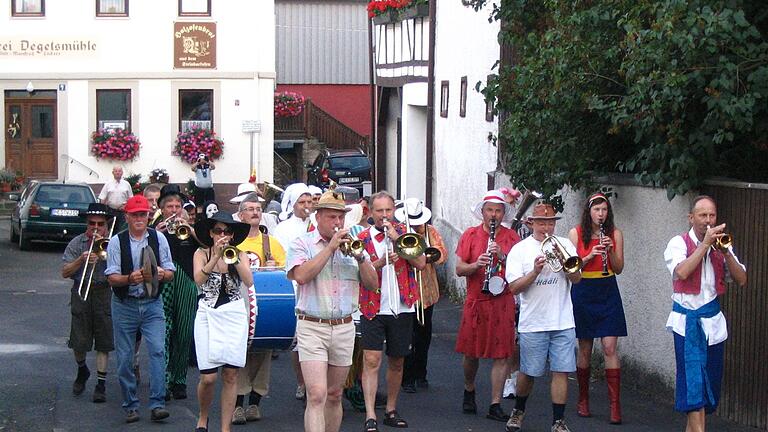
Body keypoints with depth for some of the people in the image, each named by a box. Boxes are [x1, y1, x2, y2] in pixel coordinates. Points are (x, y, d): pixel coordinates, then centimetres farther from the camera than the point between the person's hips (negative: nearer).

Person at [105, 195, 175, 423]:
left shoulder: (158, 238, 3)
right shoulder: (117, 241, -1)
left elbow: (170, 273, 7)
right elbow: (111, 277, -5)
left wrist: (162, 274, -17)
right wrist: (130, 278, -25)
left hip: (152, 304, 0)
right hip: (124, 304, 0)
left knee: (157, 351, -13)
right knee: (125, 357, 4)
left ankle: (157, 404, -13)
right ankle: (130, 405, 14)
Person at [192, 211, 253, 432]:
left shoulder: (240, 254, 6)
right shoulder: (202, 254, 2)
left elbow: (249, 281, -10)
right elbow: (199, 279, -15)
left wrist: (233, 257, -19)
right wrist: (216, 255, -23)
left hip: (235, 316, 2)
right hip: (208, 316, -1)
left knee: (230, 375, 0)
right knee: (208, 377, -6)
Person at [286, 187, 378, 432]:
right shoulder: (302, 244, 0)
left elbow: (372, 284, 7)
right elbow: (301, 276, -19)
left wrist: (360, 257, -10)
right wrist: (330, 247, -15)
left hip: (344, 329, 5)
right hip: (312, 328, -5)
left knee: (334, 396, 13)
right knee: (317, 396, -15)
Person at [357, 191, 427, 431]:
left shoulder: (404, 234, 7)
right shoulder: (363, 239, 2)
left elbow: (421, 263, -7)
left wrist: (396, 238, -12)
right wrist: (381, 262, -22)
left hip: (402, 309, 3)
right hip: (373, 309, -3)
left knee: (396, 362, 11)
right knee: (371, 360, -12)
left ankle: (391, 411, 24)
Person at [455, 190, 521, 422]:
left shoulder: (511, 237, 5)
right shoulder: (470, 235, 5)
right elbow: (459, 269, 1)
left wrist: (502, 256, -16)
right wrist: (476, 265, -18)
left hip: (503, 302, 0)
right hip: (475, 301, 0)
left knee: (501, 354, -3)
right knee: (471, 352, 8)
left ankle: (495, 405, 2)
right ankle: (469, 392, 34)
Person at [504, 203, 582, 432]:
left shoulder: (565, 245, 8)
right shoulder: (520, 249, 1)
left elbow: (577, 279, 1)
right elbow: (514, 287, -6)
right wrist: (535, 271, -19)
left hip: (563, 322, 1)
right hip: (533, 324, -1)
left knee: (561, 371, -2)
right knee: (528, 372, 6)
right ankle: (518, 411, 29)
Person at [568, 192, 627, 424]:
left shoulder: (615, 233, 2)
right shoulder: (576, 233, -1)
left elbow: (619, 269, 1)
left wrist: (610, 251, -16)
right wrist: (589, 255, -19)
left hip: (608, 294, 0)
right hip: (583, 294, 0)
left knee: (610, 348, -6)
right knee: (585, 349, 7)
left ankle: (615, 405, -7)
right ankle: (583, 400, 21)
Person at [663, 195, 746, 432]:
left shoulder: (721, 245, 11)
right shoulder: (679, 243, -3)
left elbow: (741, 280, 4)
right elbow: (682, 272, -22)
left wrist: (726, 252, -10)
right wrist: (705, 244, -19)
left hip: (713, 321, 5)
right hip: (687, 321, -5)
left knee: (710, 380, 8)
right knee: (693, 378, -13)